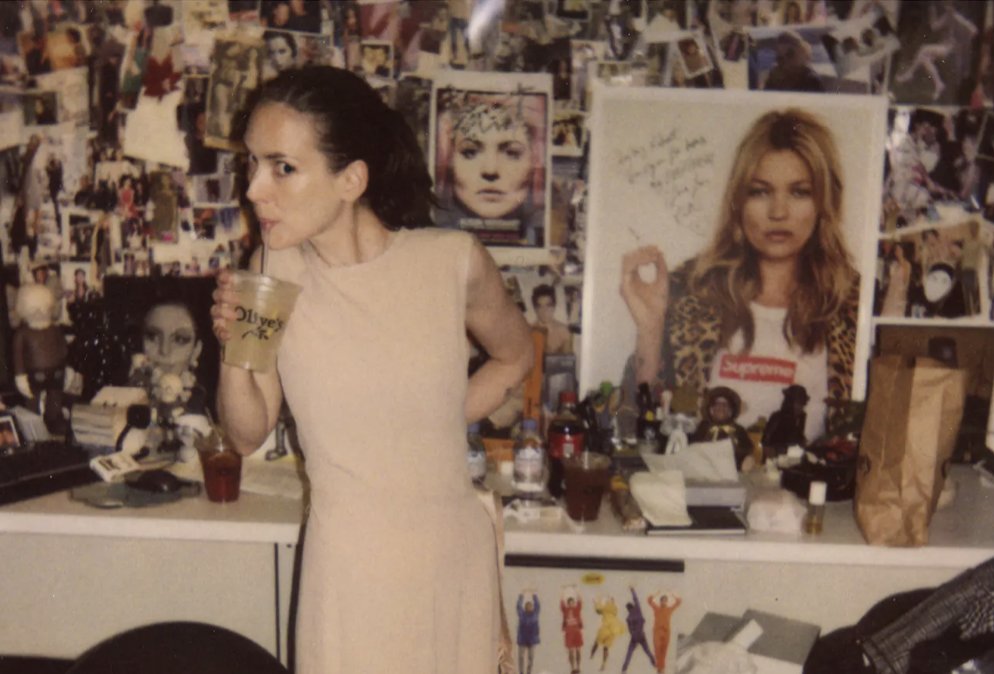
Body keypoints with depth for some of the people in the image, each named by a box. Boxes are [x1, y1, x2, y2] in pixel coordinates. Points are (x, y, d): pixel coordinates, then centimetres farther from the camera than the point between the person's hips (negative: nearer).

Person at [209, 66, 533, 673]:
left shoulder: (454, 262, -12)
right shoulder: (277, 271, -7)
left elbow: (515, 357, 9)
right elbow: (249, 435, 1)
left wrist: (432, 427, 1)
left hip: (453, 553, 0)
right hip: (348, 560, 0)